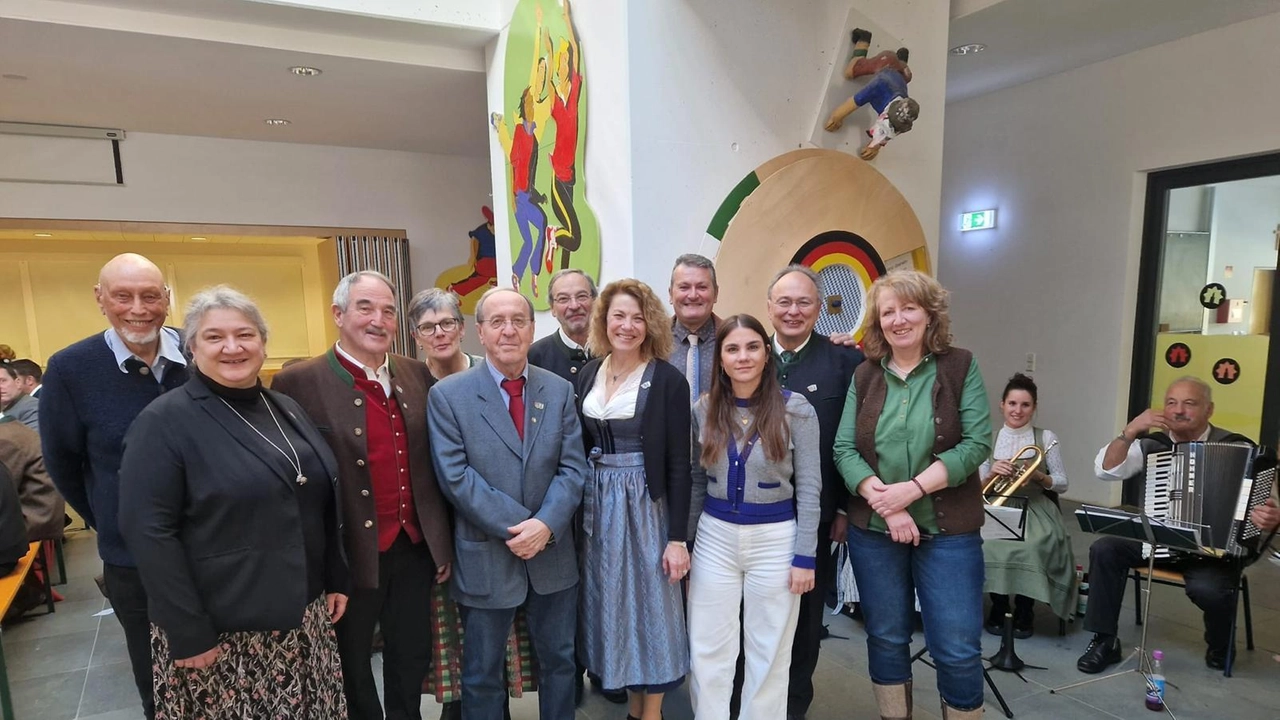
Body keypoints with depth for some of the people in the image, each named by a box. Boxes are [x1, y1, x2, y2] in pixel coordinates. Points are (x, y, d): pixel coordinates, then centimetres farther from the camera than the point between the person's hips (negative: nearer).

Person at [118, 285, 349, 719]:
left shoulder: (286, 410, 7)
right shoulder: (164, 422, -11)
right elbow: (147, 531, -15)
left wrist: (336, 580, 10)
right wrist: (188, 633, -16)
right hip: (220, 628, -5)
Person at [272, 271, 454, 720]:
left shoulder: (416, 375, 3)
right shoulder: (300, 384, -13)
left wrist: (443, 543, 10)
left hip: (415, 550, 5)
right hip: (351, 557, -4)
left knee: (412, 661, 21)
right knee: (352, 671, 18)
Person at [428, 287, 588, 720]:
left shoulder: (560, 391, 2)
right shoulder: (448, 395, -7)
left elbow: (573, 468, -3)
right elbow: (455, 476, -13)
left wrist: (545, 525, -17)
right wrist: (515, 528, -17)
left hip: (554, 554, 3)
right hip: (486, 557, -2)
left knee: (559, 660, 19)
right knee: (482, 673, 15)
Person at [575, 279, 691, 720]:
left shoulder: (667, 379, -10)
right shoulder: (589, 373, 4)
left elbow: (678, 464, -10)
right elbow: (580, 448, 8)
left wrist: (678, 537, -12)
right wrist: (579, 510, 5)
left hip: (645, 504, -5)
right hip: (596, 504, 5)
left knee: (651, 605, 7)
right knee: (612, 605, 15)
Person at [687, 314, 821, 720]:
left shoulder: (796, 409, -9)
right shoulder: (704, 409, 0)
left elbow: (809, 488, -7)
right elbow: (696, 481, 8)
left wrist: (804, 556, -8)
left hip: (775, 539, -2)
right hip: (715, 537, 3)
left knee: (769, 653, 13)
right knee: (707, 649, 10)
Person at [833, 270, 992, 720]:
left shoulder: (960, 366, -2)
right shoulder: (864, 375, 4)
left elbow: (977, 443, -9)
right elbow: (844, 450, -2)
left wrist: (912, 488, -19)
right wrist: (884, 503, -16)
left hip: (948, 530, -2)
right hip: (872, 529, 2)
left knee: (958, 648, 3)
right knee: (886, 638, 14)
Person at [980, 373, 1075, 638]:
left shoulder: (1046, 438, 5)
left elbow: (1062, 484, 4)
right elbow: (978, 488, 6)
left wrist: (1037, 475, -15)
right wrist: (991, 474, -16)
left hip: (1036, 509, -1)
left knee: (1032, 548, -32)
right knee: (991, 546, -31)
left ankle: (1024, 610, -7)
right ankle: (998, 606, -6)